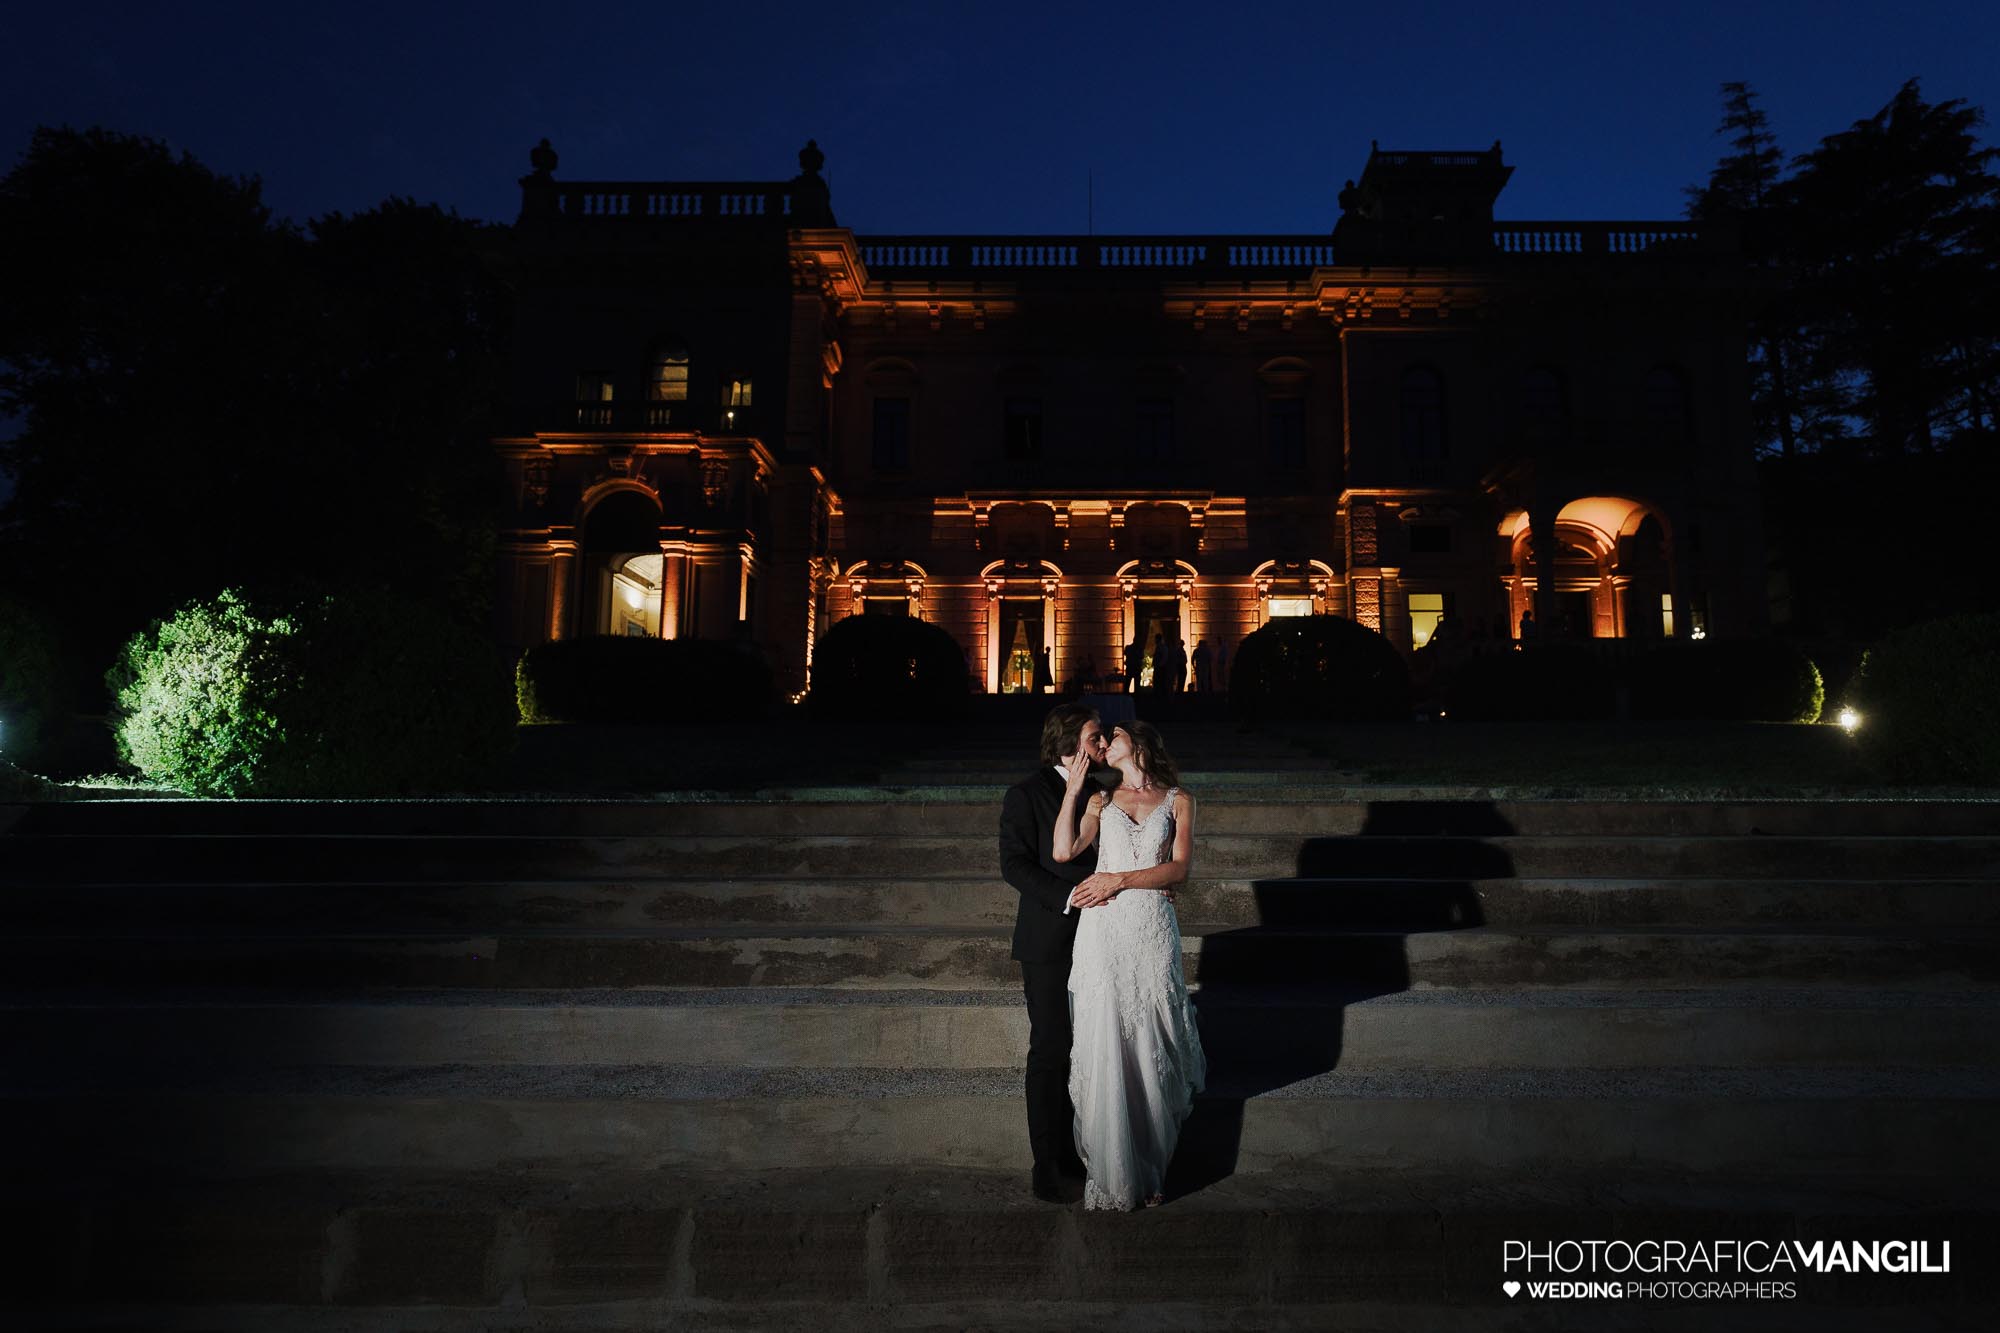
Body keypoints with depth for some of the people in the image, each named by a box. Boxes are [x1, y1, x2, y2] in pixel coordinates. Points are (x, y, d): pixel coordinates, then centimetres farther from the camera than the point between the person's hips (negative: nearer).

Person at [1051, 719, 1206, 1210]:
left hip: (1152, 931, -1)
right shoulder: (1100, 800, 13)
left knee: (1150, 1049, 5)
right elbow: (1063, 852, -2)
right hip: (1102, 930, 1)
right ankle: (1109, 1173, 12)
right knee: (1104, 1049, 0)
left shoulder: (1178, 801, 10)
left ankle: (1150, 1170, 22)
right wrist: (1072, 790, 0)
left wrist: (1118, 879, -10)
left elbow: (1179, 868, -3)